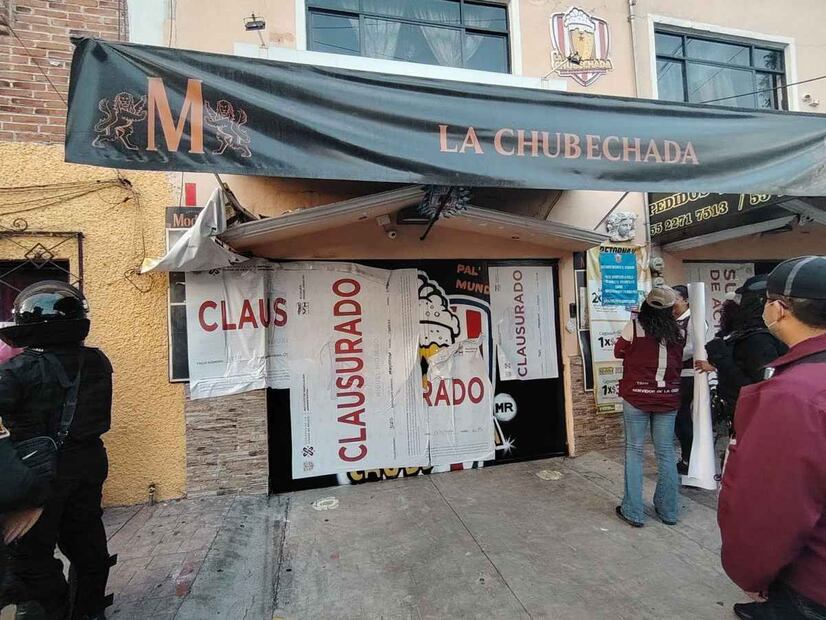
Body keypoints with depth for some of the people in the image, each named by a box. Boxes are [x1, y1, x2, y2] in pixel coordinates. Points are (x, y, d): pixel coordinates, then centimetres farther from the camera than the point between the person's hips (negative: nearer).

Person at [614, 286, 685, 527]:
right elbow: (679, 362, 11)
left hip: (636, 397, -3)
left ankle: (633, 512, 12)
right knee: (666, 453, 13)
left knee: (634, 451, 6)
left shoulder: (634, 326, -11)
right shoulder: (678, 332, -1)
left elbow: (619, 351, 3)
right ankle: (668, 510, 26)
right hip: (668, 398, 3)